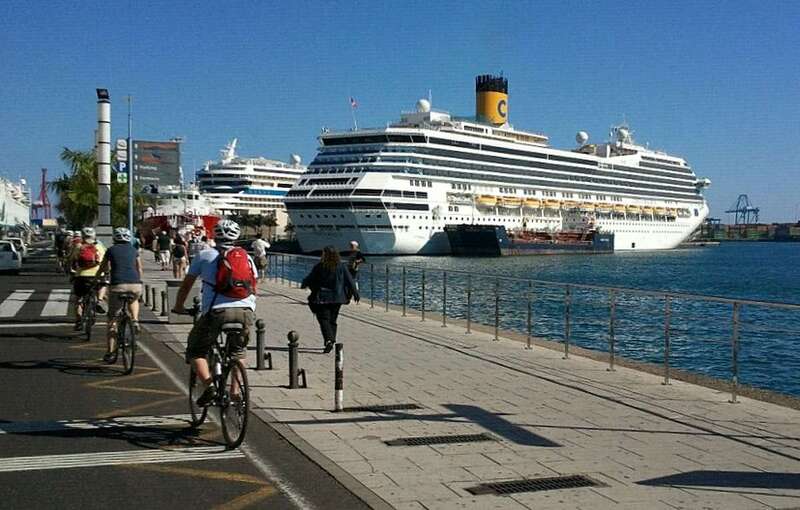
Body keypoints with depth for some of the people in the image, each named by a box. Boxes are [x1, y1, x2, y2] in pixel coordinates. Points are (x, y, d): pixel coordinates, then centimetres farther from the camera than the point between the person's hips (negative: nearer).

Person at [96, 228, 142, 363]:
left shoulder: (111, 250, 15)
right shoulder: (134, 250, 18)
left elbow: (102, 268, 23)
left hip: (117, 285, -1)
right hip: (135, 285, 2)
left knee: (112, 317, 12)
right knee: (134, 300, 38)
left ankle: (111, 352, 10)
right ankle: (135, 321, 12)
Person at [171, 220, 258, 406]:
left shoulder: (204, 255, 13)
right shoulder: (246, 257, 21)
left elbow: (186, 285, 19)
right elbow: (254, 287, 27)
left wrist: (178, 307, 34)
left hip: (217, 311, -3)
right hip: (246, 311, 3)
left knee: (195, 351, 15)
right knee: (238, 351, 28)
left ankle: (209, 386, -5)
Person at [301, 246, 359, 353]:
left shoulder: (319, 267, -9)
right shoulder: (341, 267, -2)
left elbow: (309, 279, 1)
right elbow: (350, 281, 0)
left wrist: (303, 285, 23)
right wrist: (356, 294, 9)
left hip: (322, 298, -3)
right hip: (337, 298, 3)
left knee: (324, 319, 0)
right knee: (332, 320, 16)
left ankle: (329, 340, -20)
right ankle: (332, 341, 18)